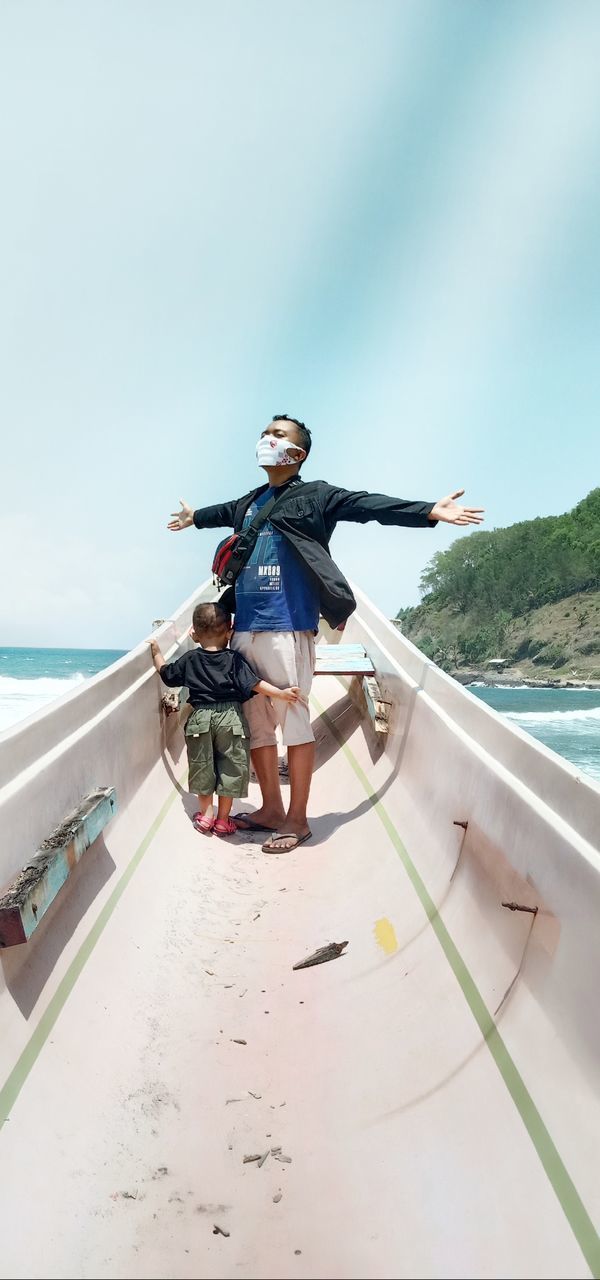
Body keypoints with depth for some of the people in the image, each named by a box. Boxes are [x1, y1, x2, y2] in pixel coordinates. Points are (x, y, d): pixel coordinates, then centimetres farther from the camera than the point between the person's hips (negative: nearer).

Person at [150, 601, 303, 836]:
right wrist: (281, 693, -15)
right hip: (230, 716, -2)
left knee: (202, 766, 16)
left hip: (200, 717, 2)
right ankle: (222, 819, 14)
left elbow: (166, 673, 15)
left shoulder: (189, 660, 3)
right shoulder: (234, 660, -4)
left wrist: (157, 653, 31)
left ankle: (206, 813, 21)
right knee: (230, 767, 9)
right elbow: (254, 684, -14)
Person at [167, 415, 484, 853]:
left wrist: (430, 511, -17)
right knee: (255, 720, 10)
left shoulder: (314, 495, 2)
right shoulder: (250, 502, 20)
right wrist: (194, 518, 61)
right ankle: (271, 809, 22)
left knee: (293, 718, -4)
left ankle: (297, 818, 7)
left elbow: (367, 504, -7)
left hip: (286, 627, -7)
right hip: (245, 628, 7)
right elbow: (227, 512, 42)